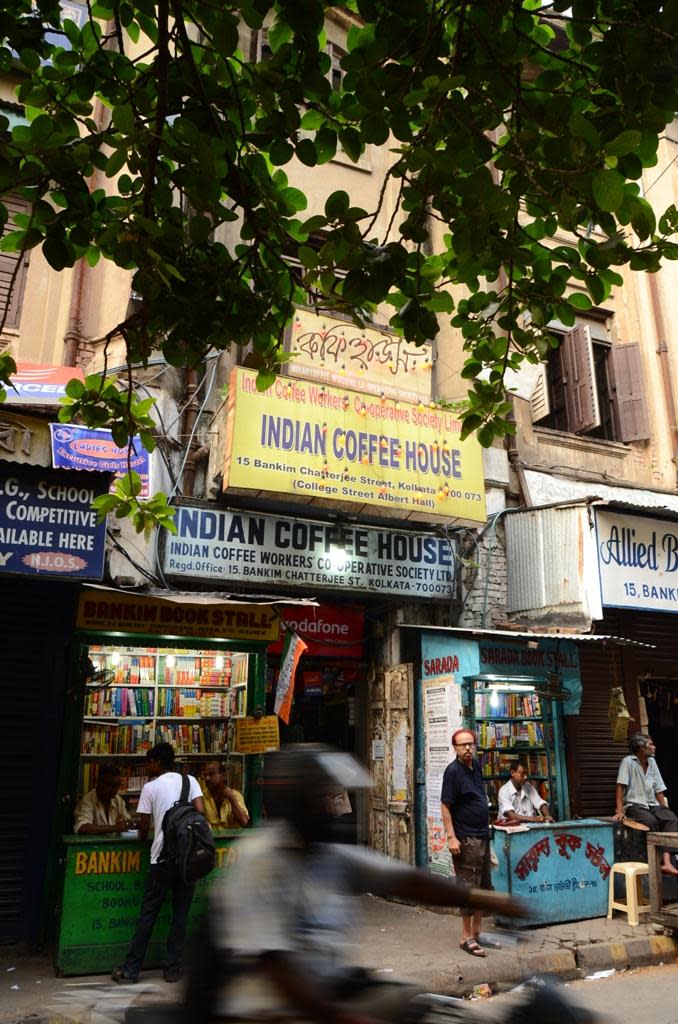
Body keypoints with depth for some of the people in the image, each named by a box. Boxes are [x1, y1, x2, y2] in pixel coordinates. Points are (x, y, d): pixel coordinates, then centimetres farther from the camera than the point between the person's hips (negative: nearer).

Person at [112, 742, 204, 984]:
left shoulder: (150, 787, 1)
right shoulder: (190, 781, 5)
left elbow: (144, 825, 3)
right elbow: (200, 812, -5)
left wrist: (142, 835, 26)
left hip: (162, 857, -2)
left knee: (148, 913, 8)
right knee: (180, 914, 10)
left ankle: (131, 968, 13)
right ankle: (173, 967, 14)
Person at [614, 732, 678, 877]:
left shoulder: (652, 762, 12)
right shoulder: (628, 761, -8)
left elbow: (659, 789, 14)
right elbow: (620, 786, -14)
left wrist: (666, 809, 3)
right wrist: (620, 811, -22)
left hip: (652, 805, 6)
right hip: (634, 805, -6)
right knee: (651, 821, -35)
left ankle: (666, 861, -32)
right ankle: (660, 859, -23)